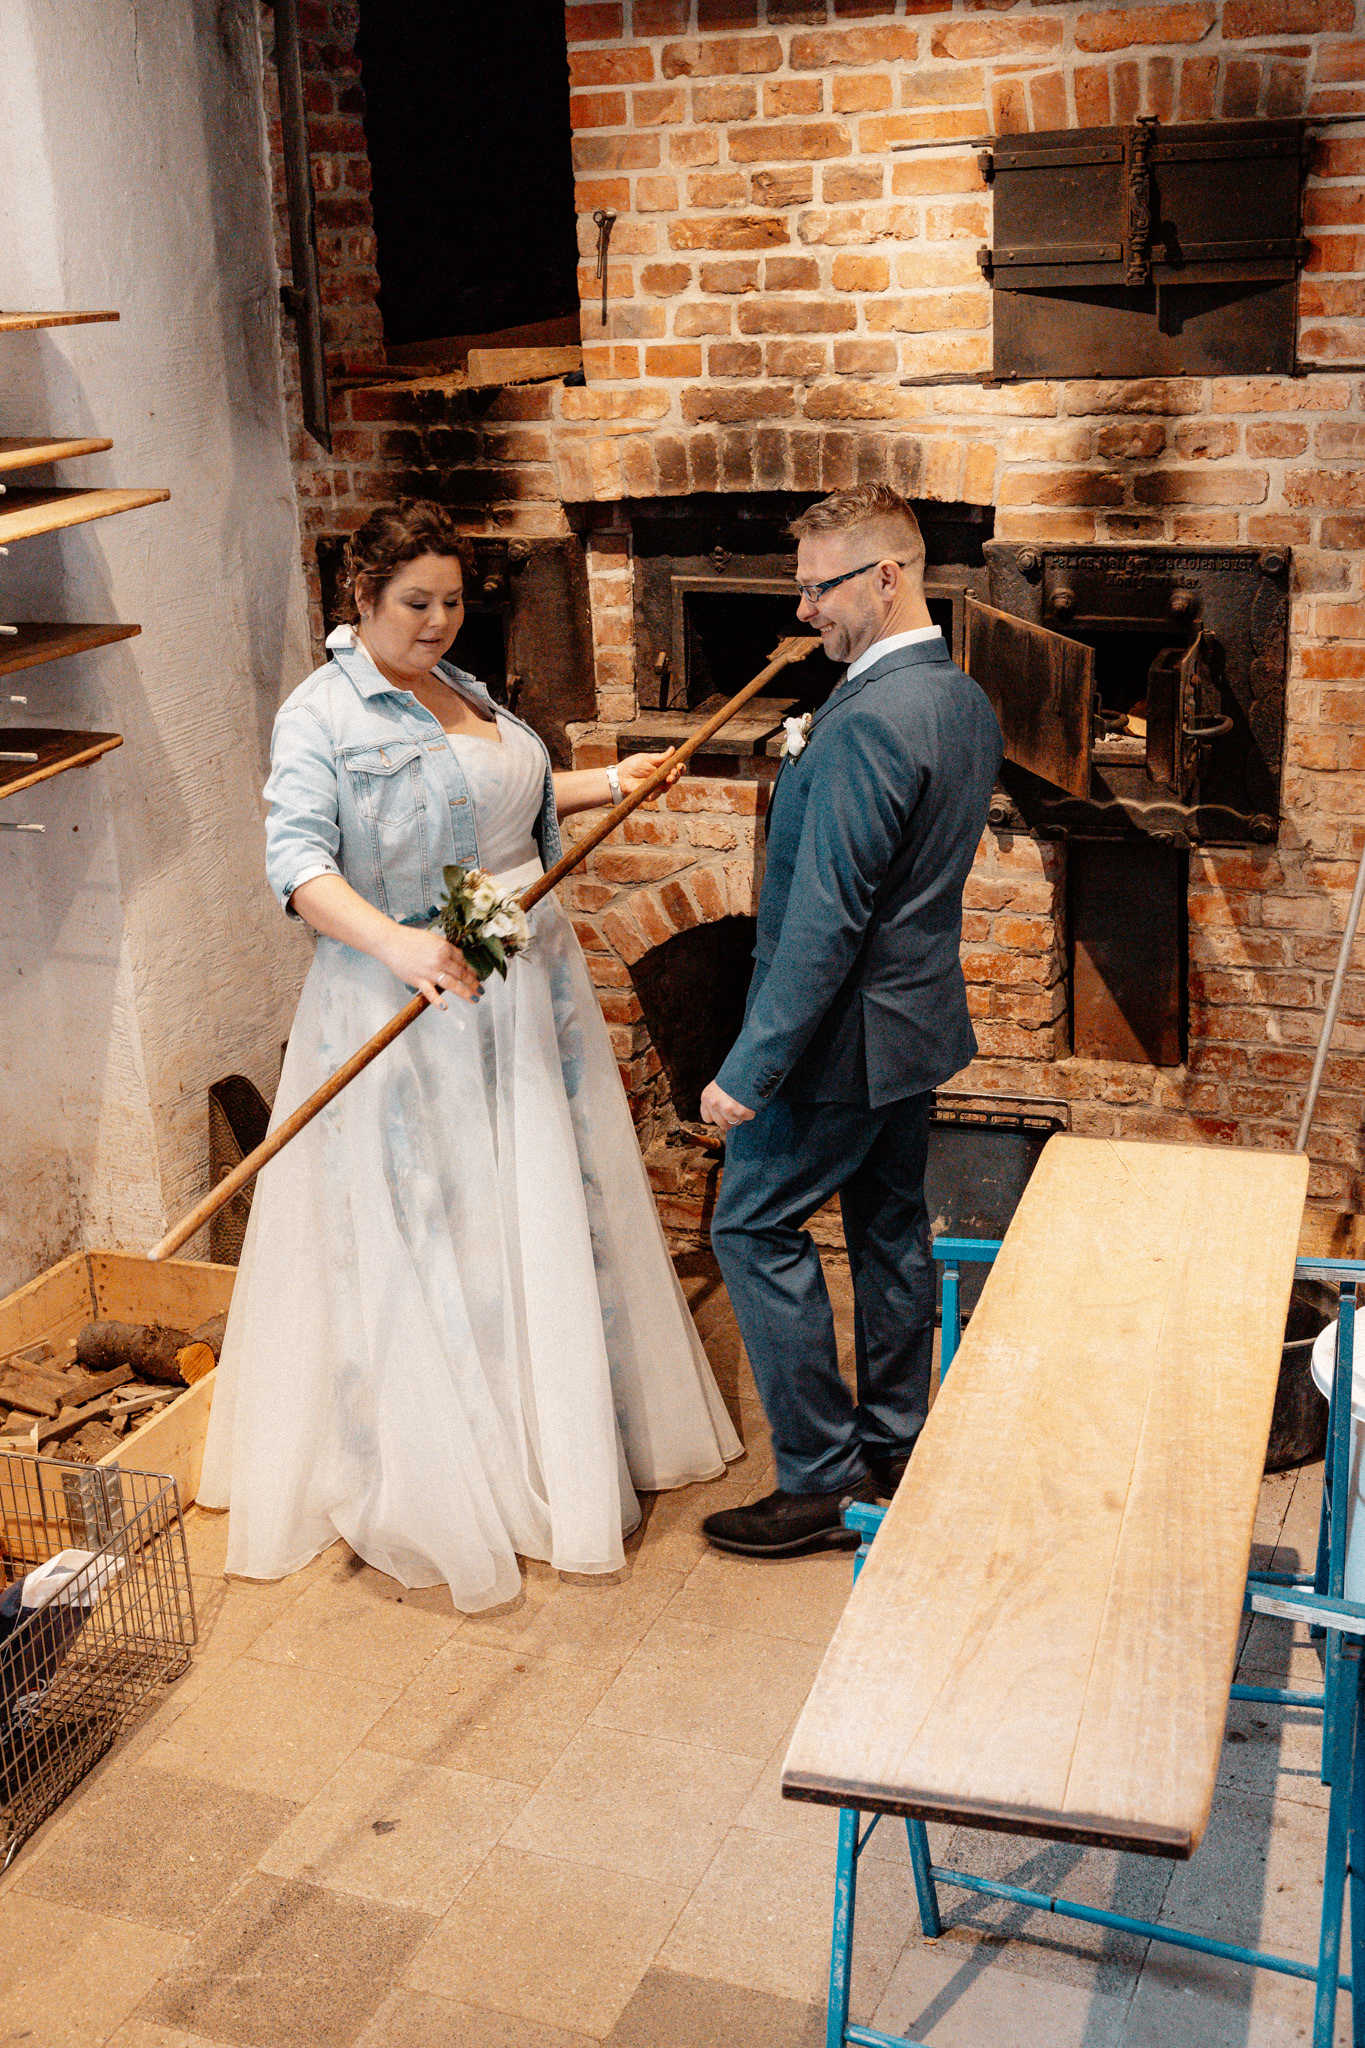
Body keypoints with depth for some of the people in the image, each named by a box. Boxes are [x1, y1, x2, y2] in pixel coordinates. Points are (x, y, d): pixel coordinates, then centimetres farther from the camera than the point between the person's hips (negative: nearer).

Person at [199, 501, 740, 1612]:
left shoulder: (464, 690, 12)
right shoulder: (321, 715, -12)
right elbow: (298, 860, -24)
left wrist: (607, 783, 19)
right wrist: (393, 942, -39)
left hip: (530, 988, 8)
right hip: (416, 1008, -8)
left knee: (552, 1204, 15)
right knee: (429, 1227, -1)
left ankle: (565, 1439, 33)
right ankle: (436, 1483, 13)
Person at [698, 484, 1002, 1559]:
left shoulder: (866, 722, -25)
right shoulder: (967, 702, 6)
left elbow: (827, 918, -27)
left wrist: (751, 1068, -23)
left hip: (846, 1028, -10)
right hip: (923, 1016, 10)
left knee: (756, 1228, 2)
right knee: (892, 1223, 18)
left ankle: (819, 1482, 7)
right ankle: (894, 1445, 32)